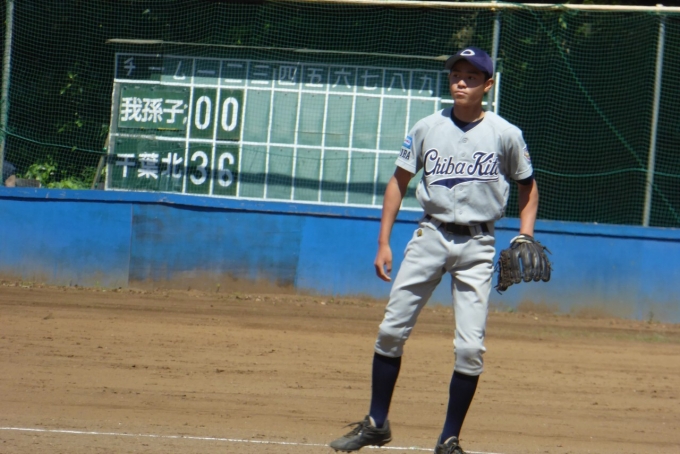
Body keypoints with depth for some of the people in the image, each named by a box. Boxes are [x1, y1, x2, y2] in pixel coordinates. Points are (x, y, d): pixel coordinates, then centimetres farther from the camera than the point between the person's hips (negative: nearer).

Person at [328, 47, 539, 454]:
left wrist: (525, 238, -2)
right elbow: (399, 181, 10)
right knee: (392, 330, -1)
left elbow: (528, 187, 11)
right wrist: (384, 242, 5)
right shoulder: (428, 129, 3)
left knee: (471, 348, -7)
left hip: (477, 244, -2)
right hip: (431, 235, 2)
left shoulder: (505, 135, -1)